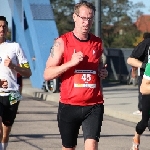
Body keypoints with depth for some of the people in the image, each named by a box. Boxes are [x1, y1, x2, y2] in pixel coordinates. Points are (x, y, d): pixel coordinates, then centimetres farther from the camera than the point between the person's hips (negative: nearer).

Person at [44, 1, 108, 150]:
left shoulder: (97, 43, 10)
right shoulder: (62, 42, -2)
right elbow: (47, 74, -6)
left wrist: (103, 72, 5)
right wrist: (71, 63, -18)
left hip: (94, 105, 1)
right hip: (69, 105, -1)